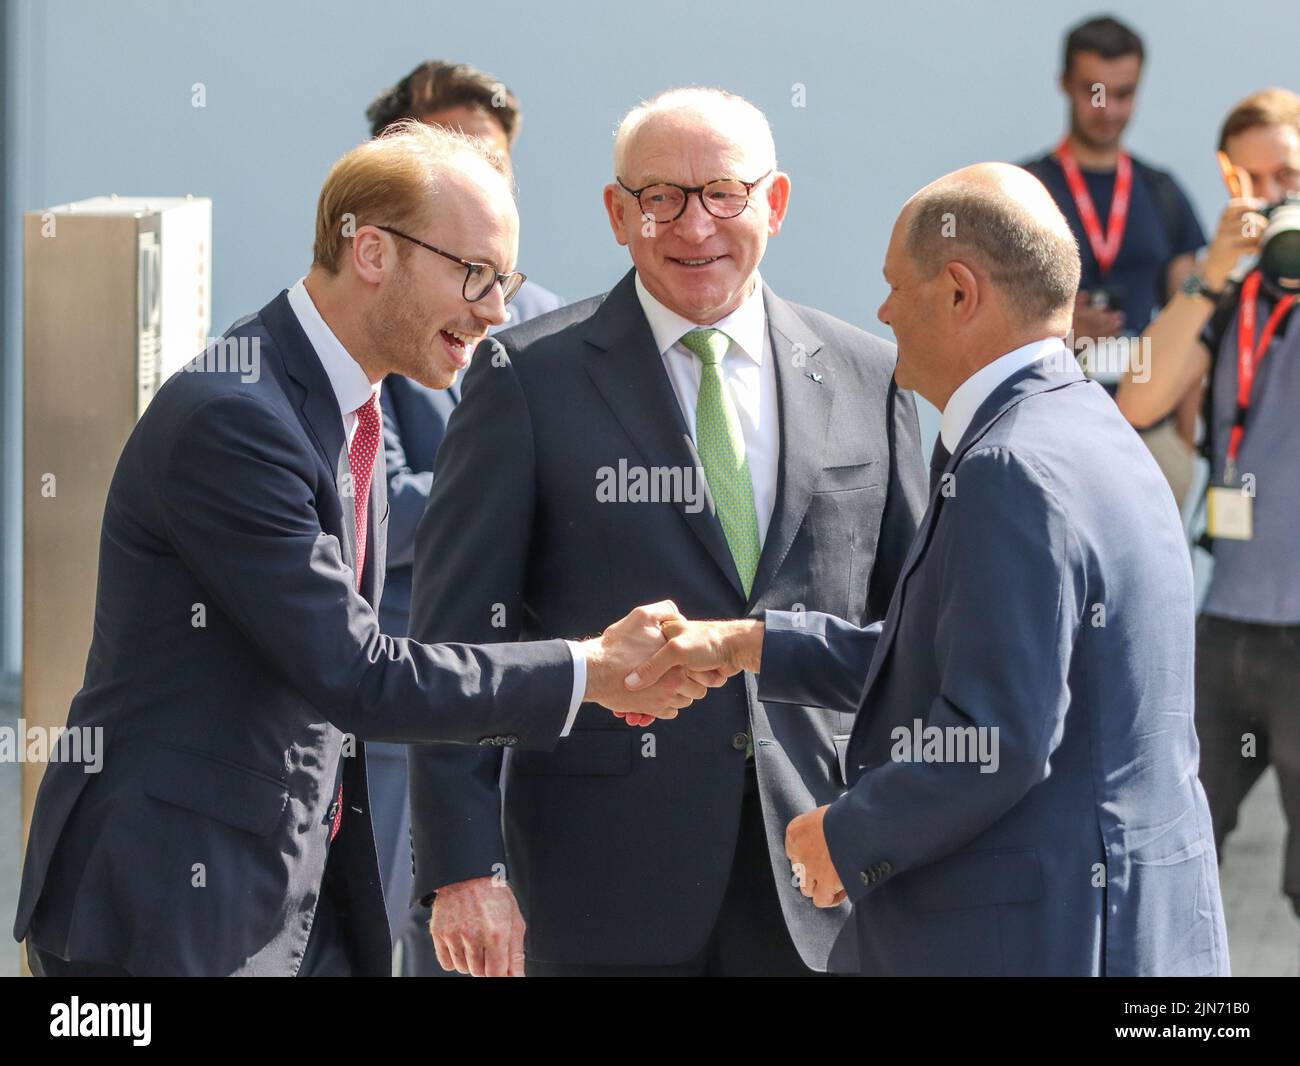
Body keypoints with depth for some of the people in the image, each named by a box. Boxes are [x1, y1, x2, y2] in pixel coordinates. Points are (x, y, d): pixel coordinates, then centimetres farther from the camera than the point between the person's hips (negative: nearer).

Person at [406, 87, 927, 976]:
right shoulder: (530, 378, -1)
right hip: (610, 879, -2)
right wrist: (466, 867, -12)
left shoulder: (867, 378, 8)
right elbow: (459, 636, -4)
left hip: (815, 889, 3)